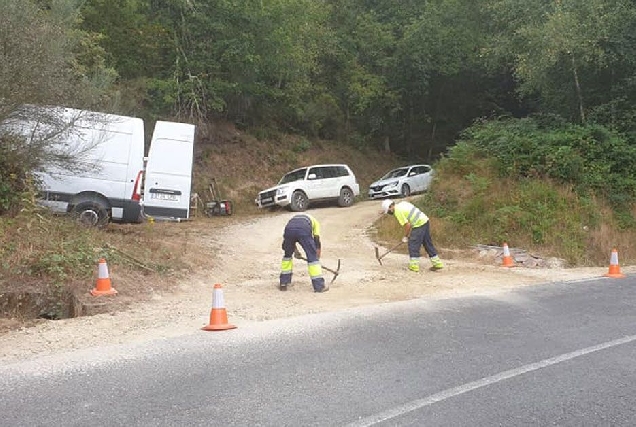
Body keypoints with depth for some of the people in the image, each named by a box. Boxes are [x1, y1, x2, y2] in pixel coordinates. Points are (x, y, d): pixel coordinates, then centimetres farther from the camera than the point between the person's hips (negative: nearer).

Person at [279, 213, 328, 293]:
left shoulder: (294, 218, 44)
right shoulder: (314, 221, 36)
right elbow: (317, 240, 28)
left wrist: (295, 250, 46)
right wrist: (318, 258, 32)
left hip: (289, 229, 3)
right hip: (304, 230, -3)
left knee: (287, 255, 26)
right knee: (312, 257, 10)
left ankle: (283, 283, 29)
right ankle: (319, 286, 10)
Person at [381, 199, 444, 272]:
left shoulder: (397, 211, -13)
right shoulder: (402, 203, 15)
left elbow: (407, 225, -14)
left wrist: (405, 237, 0)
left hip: (419, 224, -9)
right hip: (425, 220, 9)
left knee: (413, 245, -1)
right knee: (428, 245, 14)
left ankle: (414, 266, 2)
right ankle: (437, 263, 19)